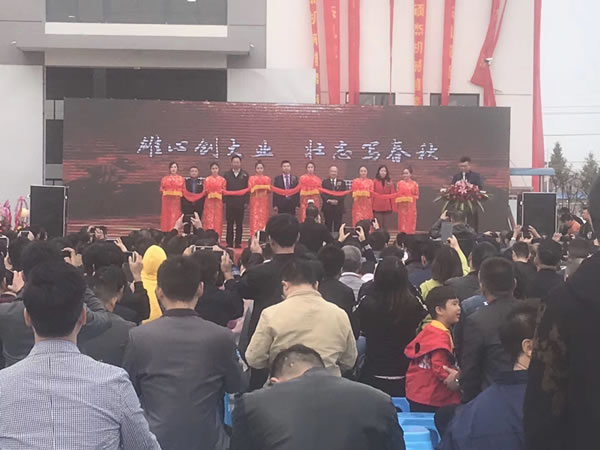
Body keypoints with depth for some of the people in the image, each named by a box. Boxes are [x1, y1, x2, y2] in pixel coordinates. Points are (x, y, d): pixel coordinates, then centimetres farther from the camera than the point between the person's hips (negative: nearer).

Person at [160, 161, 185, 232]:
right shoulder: (164, 179, 10)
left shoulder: (181, 179, 8)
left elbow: (184, 191, 5)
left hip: (177, 200, -1)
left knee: (176, 216, -5)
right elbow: (161, 189, 9)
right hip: (167, 200, 1)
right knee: (167, 216, -1)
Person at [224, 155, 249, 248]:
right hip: (230, 203, 0)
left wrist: (246, 201, -6)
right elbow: (224, 188, 2)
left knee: (239, 224, 4)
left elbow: (247, 189, 0)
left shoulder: (245, 174, 3)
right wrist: (224, 200, -6)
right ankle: (229, 243, 8)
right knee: (230, 224, 4)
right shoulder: (227, 174, 6)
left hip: (240, 203, 0)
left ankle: (238, 243, 9)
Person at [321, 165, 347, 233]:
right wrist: (328, 200, -14)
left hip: (338, 207, 0)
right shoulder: (325, 182, 10)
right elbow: (322, 193, 2)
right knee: (328, 225, 0)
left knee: (338, 225, -2)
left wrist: (337, 201, -11)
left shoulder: (341, 182, 11)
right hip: (327, 207, 0)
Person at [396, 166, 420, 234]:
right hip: (402, 207, 1)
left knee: (410, 223, 0)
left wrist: (411, 198, -13)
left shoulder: (414, 184, 2)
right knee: (402, 223, 1)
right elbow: (397, 195, 5)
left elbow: (417, 195, 3)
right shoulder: (400, 183, 5)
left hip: (411, 207, -1)